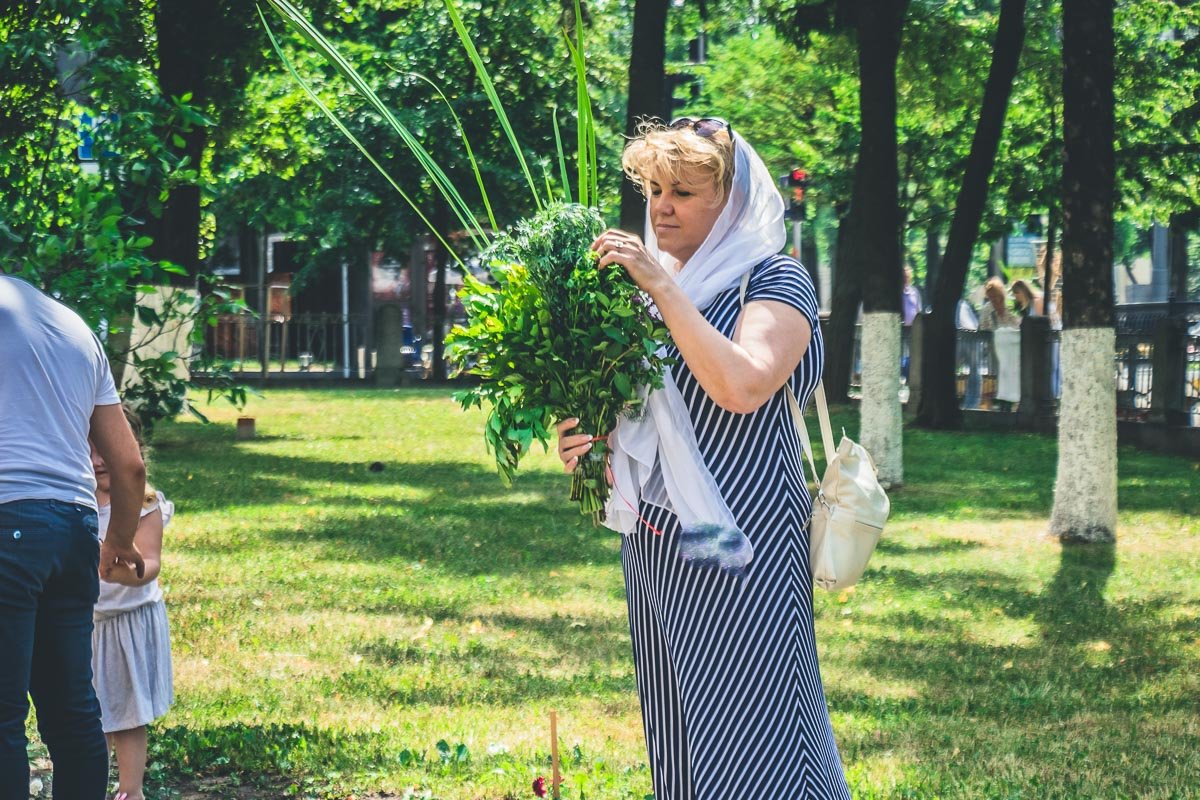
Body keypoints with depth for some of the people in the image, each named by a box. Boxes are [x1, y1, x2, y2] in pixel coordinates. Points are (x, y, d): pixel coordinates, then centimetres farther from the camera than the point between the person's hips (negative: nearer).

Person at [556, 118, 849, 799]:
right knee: (675, 738, 10)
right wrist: (587, 444, 1)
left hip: (739, 538, -7)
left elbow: (742, 387, -24)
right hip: (654, 539, 7)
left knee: (746, 734, -8)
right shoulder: (646, 283, 14)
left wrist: (664, 289, -21)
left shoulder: (773, 279, -6)